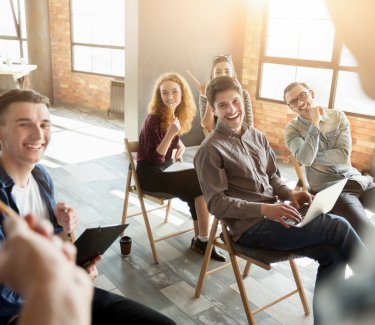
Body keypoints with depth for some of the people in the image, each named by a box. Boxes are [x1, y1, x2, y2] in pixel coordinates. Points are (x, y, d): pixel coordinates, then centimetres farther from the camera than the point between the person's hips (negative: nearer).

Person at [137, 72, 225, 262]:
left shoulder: (177, 115, 2)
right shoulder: (154, 119, -21)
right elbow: (155, 159, -24)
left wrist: (180, 145, 2)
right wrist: (170, 134, -34)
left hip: (166, 168, 8)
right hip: (150, 174, -8)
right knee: (203, 185, -19)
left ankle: (200, 239, -3)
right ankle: (202, 240, -6)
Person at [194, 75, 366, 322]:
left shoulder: (257, 136, 11)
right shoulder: (210, 150, -11)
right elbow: (216, 203, -13)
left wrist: (290, 194, -5)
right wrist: (264, 209, -23)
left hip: (272, 216, 7)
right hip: (250, 227, -7)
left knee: (333, 253, -13)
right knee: (338, 226, -15)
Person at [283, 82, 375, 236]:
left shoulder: (338, 116, 7)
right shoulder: (292, 129, 0)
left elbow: (344, 155, -4)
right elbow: (306, 160, -18)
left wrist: (312, 156, -9)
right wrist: (315, 123, -14)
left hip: (355, 179, 4)